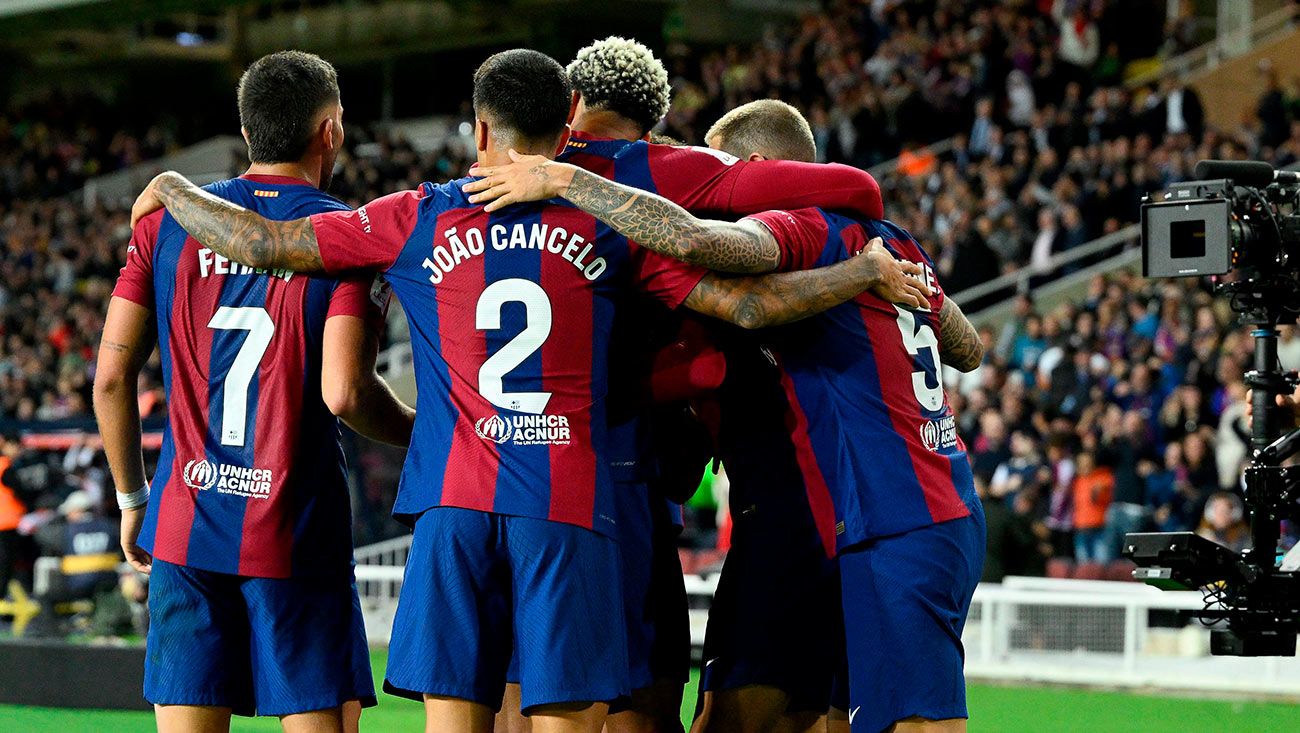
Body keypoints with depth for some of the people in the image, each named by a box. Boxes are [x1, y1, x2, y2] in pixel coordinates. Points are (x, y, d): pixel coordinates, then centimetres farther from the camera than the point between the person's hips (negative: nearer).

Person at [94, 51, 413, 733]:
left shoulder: (167, 220, 7)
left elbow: (111, 377, 5)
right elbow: (344, 393, -15)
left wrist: (132, 500, 16)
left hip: (183, 524, 4)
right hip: (296, 535, -3)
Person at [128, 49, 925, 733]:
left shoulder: (419, 220, 8)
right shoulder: (606, 225, 7)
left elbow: (258, 241, 11)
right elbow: (749, 303, 5)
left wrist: (172, 189, 29)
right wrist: (871, 270, 18)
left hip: (455, 506, 1)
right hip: (570, 514, -1)